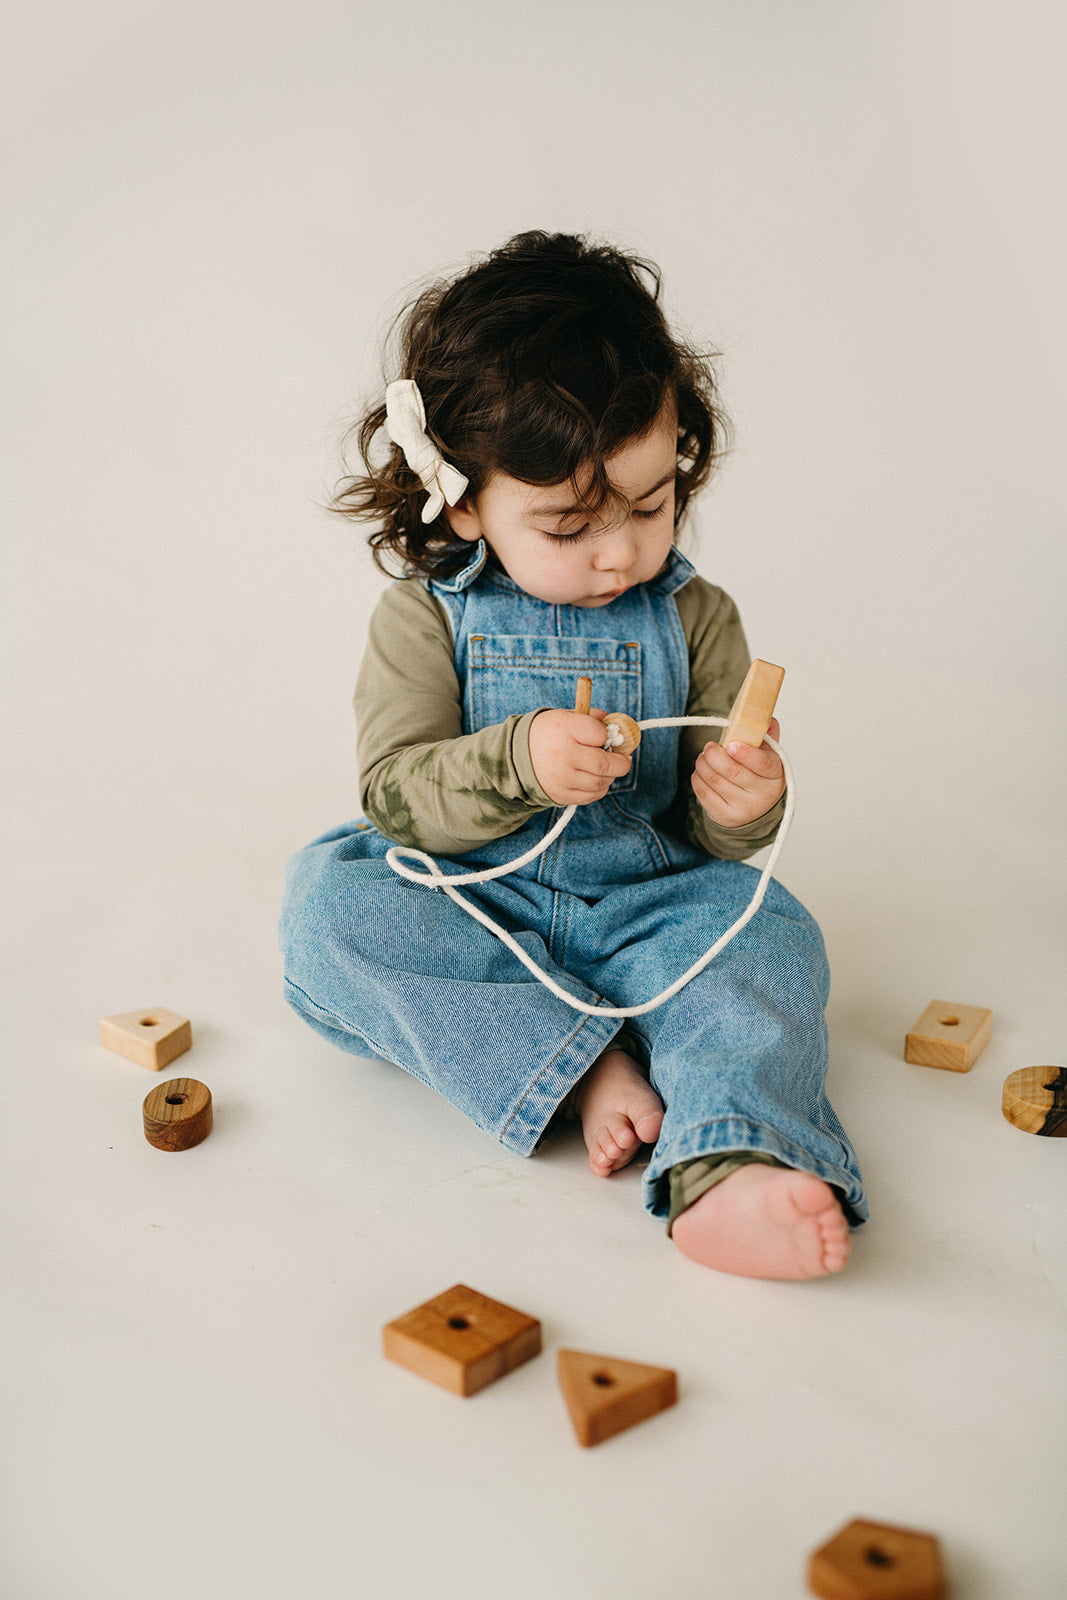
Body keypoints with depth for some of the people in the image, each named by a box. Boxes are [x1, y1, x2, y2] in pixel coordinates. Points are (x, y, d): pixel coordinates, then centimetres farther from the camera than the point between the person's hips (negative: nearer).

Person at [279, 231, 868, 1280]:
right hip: (466, 907, 0)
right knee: (328, 895, -27)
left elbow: (713, 831, 3)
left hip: (643, 907, 1)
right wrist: (517, 763, -30)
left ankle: (726, 1173, -47)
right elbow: (395, 798, -11)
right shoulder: (424, 617, -4)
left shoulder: (695, 618, 1)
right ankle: (581, 1070, -31)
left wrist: (739, 809, -22)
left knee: (768, 930, -26)